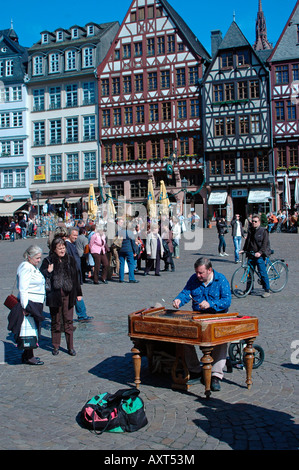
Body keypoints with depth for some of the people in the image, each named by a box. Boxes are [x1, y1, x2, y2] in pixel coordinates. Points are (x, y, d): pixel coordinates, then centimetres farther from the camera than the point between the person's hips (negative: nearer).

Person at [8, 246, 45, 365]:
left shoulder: (34, 267, 15)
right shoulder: (26, 268, -17)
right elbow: (23, 289, -21)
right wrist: (25, 307, -23)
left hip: (36, 304, 10)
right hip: (29, 303, -10)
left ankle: (27, 355, 24)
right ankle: (28, 357, 6)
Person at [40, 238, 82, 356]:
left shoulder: (70, 260, 7)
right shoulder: (48, 261, 0)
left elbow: (76, 277, 12)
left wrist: (78, 293, 12)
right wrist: (48, 272, -22)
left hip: (68, 295, 1)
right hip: (54, 295, -1)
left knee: (68, 321, 4)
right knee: (55, 322, 8)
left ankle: (70, 347, 13)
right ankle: (56, 347, 20)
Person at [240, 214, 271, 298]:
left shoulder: (263, 231, -4)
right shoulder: (250, 230, 14)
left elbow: (265, 244, -11)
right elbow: (247, 241, 22)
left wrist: (260, 252, -22)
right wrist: (243, 250, 10)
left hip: (260, 256, -6)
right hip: (251, 255, 6)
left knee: (262, 272, -8)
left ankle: (267, 290, 1)